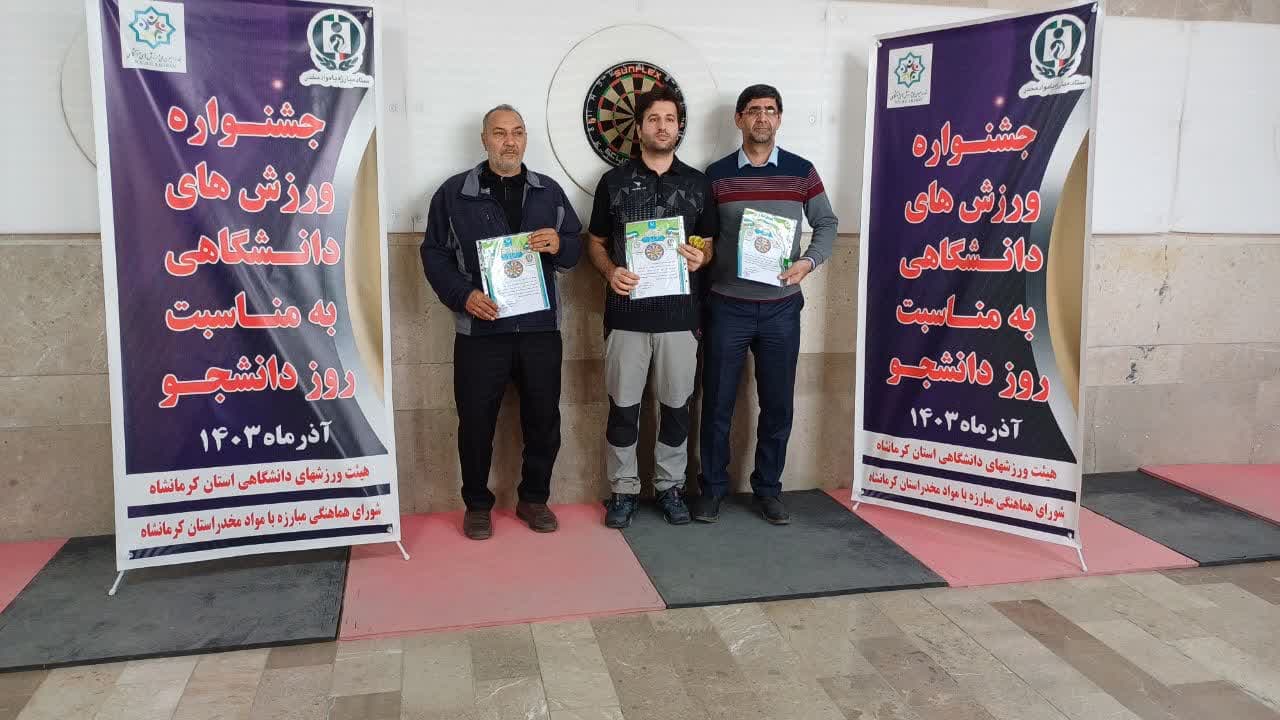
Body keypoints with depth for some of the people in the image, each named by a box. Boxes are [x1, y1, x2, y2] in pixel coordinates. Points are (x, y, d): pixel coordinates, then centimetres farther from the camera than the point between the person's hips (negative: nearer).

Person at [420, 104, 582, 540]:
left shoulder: (549, 191, 12)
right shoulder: (454, 192, 3)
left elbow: (576, 246, 13)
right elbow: (434, 252, 2)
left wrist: (559, 245, -11)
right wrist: (463, 295, -13)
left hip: (540, 328, 3)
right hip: (480, 329, -2)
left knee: (544, 420, 8)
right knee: (476, 421, 4)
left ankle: (534, 498, 27)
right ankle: (477, 504, 22)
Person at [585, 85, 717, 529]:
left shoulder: (697, 184, 9)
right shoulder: (614, 181, 5)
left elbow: (710, 243, 15)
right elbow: (595, 243, 11)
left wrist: (700, 258, -8)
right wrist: (611, 272, -9)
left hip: (679, 313, 1)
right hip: (627, 313, -1)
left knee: (676, 405, 8)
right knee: (623, 406, 4)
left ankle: (670, 486, 24)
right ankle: (623, 489, 19)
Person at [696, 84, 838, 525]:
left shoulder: (802, 172, 4)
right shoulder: (716, 174, 2)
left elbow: (826, 225, 8)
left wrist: (808, 262, -13)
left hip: (782, 309, 1)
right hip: (727, 307, -1)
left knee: (778, 405, 7)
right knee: (717, 403, 4)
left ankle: (768, 489, 22)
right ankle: (712, 488, 19)